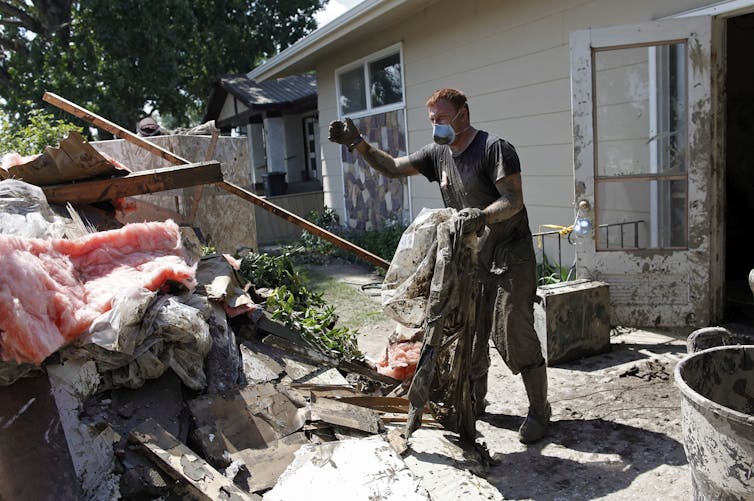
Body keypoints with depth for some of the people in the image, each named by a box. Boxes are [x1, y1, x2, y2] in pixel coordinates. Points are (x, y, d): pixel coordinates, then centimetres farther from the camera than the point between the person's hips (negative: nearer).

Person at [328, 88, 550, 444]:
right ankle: (472, 403, 29)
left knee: (514, 337, -6)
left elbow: (514, 200, -20)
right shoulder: (438, 154, 9)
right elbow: (393, 168, 11)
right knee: (469, 337, 12)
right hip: (470, 258, 7)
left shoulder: (494, 148, -13)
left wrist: (483, 216, -39)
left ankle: (539, 410, 11)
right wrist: (358, 144, 0)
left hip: (509, 258, -7)